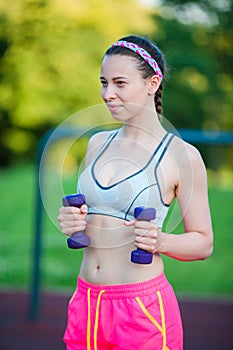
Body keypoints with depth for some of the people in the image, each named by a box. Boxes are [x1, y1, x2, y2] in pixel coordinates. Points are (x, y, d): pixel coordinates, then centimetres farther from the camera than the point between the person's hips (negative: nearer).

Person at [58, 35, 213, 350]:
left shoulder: (182, 155, -7)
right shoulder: (98, 144, 9)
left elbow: (203, 243, -3)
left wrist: (160, 241, -20)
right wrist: (71, 223, -2)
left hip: (143, 308, -5)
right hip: (87, 302, 5)